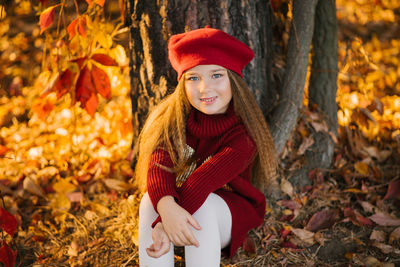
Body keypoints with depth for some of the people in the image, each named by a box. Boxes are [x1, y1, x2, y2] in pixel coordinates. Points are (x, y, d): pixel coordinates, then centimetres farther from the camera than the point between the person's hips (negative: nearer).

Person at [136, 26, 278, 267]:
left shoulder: (243, 133, -20)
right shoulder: (172, 120, -9)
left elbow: (204, 179, -33)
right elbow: (158, 166, -26)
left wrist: (164, 225, -43)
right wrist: (167, 206, -48)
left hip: (228, 215, -2)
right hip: (175, 206, 3)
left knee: (203, 203, -34)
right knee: (151, 200, -29)